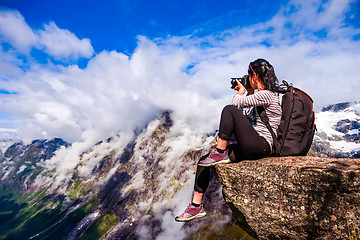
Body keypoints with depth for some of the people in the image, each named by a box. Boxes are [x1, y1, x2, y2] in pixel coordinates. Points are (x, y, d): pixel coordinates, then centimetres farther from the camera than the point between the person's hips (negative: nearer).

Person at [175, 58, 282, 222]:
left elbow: (236, 103, -13)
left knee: (230, 110, -24)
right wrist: (249, 92, 21)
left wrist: (241, 91, 8)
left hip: (261, 146, -9)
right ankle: (197, 206, 6)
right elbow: (247, 114, 25)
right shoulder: (262, 95, 19)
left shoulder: (266, 95, -11)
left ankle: (220, 153, -14)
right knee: (203, 161, -1)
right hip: (251, 148, 10)